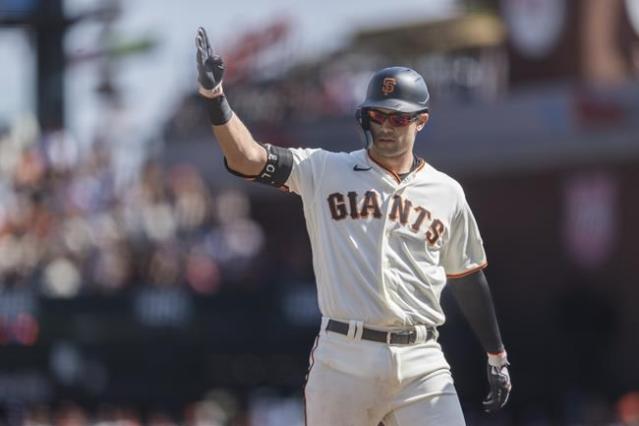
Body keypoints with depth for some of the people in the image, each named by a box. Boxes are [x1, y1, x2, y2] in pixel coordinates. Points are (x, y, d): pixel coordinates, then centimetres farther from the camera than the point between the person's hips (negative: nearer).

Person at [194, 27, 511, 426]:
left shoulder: (446, 193, 11)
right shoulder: (325, 171, 5)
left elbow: (468, 277, 18)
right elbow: (247, 158, -7)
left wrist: (497, 355, 17)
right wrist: (215, 96, -22)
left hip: (421, 363, 1)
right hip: (343, 358, -1)